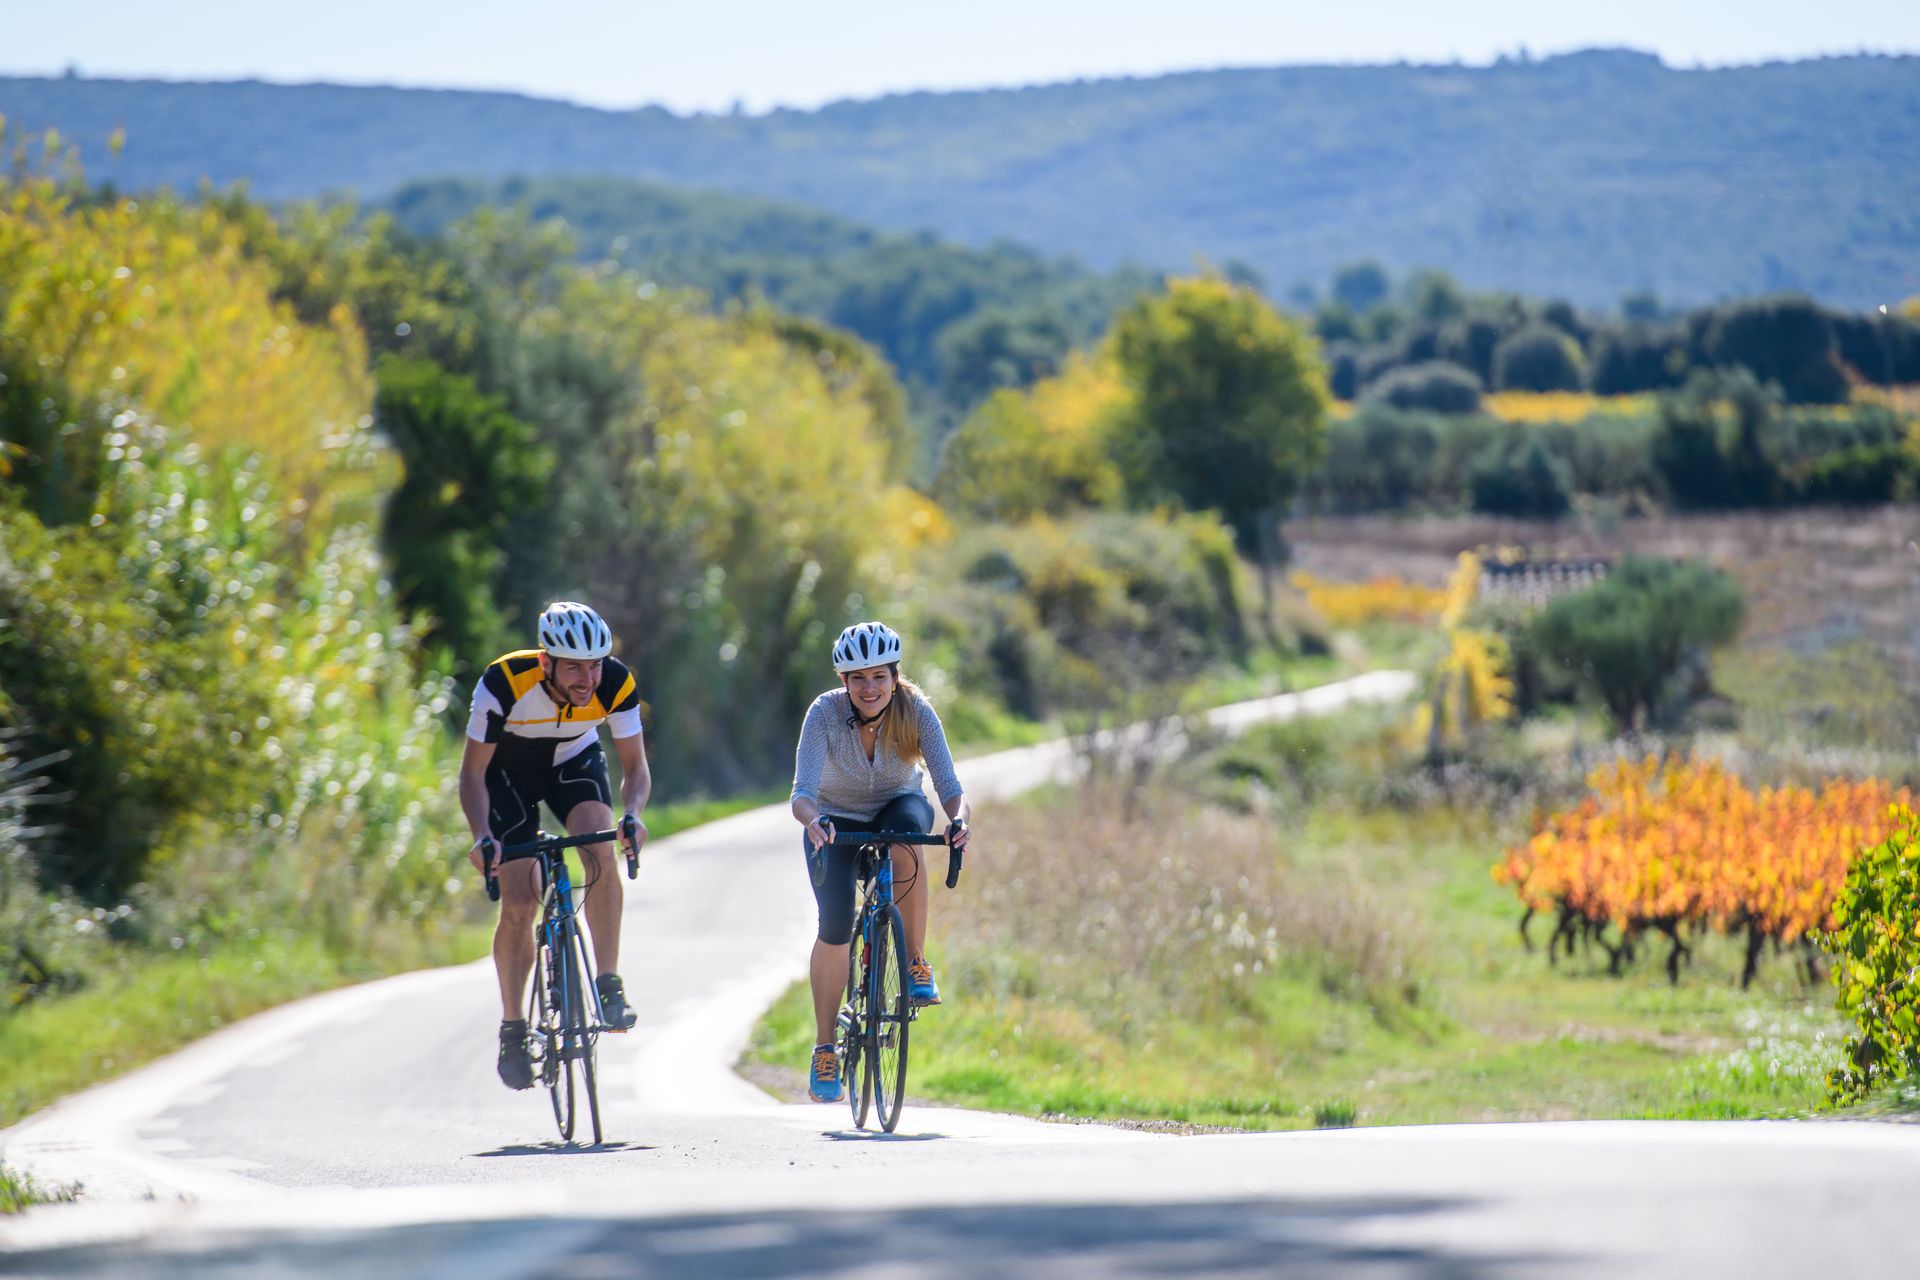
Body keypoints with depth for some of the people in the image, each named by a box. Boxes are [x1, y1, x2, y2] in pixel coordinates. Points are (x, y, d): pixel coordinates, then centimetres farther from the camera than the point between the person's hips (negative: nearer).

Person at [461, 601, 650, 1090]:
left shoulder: (616, 684, -29)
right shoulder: (504, 683, -35)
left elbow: (635, 765, -19)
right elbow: (473, 771, -26)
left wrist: (632, 813, -40)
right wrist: (482, 835, -41)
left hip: (574, 761, 1)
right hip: (508, 771, -1)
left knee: (599, 849, -30)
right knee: (519, 907, -9)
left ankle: (609, 985, -22)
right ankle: (512, 1029, 9)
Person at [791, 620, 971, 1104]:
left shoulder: (916, 712, -23)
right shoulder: (826, 713, -26)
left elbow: (949, 785, -29)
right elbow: (802, 792, -34)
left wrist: (959, 819, -52)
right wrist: (813, 821, -57)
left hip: (897, 808, 0)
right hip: (837, 821, 0)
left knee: (908, 822, -37)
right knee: (835, 924, -20)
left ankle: (916, 961, -24)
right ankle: (824, 1049, -5)